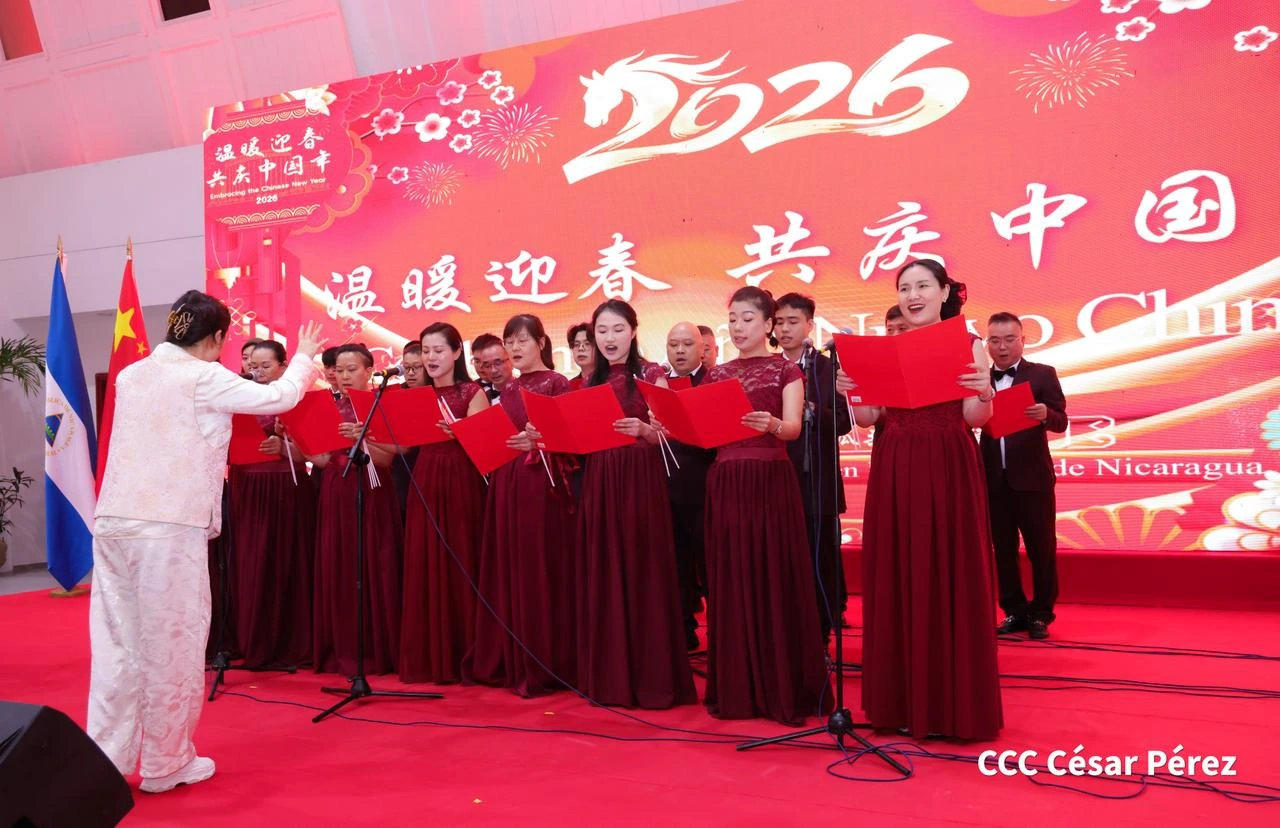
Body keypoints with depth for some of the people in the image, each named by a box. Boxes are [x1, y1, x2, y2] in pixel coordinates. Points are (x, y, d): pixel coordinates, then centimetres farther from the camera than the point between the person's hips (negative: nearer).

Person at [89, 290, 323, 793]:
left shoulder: (131, 375, 14)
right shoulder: (203, 377, -7)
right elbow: (280, 397, -3)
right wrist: (304, 356, 15)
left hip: (113, 521, 7)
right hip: (170, 526, -7)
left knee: (117, 643, 11)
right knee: (172, 644, 4)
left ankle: (104, 761, 15)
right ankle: (166, 765, 14)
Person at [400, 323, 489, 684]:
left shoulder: (472, 392, -2)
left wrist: (456, 433, -28)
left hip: (461, 481, -4)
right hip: (424, 481, 5)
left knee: (460, 566, -2)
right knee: (424, 566, 3)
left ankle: (464, 658, 7)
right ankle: (428, 658, 12)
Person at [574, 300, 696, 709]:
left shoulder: (651, 375, -2)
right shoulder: (591, 381, 12)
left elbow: (665, 434, -9)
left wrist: (641, 428, -28)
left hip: (640, 479, -5)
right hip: (598, 480, 5)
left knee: (642, 572, -4)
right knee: (603, 574, 6)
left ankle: (651, 680, 4)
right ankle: (608, 678, 16)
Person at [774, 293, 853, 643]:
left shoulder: (829, 368, 1)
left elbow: (844, 421, -6)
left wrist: (812, 410, -22)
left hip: (818, 481, -2)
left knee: (820, 563, 3)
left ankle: (820, 642, 15)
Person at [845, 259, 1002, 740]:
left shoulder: (967, 344, 1)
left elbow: (974, 419, -4)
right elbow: (868, 419, 6)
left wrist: (985, 393, -24)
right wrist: (852, 393, -13)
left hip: (948, 470, -3)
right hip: (893, 472, 3)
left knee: (950, 578, 0)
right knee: (896, 578, 5)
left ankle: (953, 706, 11)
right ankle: (902, 702, 16)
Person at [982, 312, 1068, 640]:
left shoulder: (1042, 374, 1)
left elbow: (1061, 422, -7)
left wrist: (1045, 414, -27)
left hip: (1032, 477, -3)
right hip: (994, 478, 3)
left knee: (1041, 549, 4)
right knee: (1003, 549, 9)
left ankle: (1040, 614, 14)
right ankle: (1014, 611, 19)